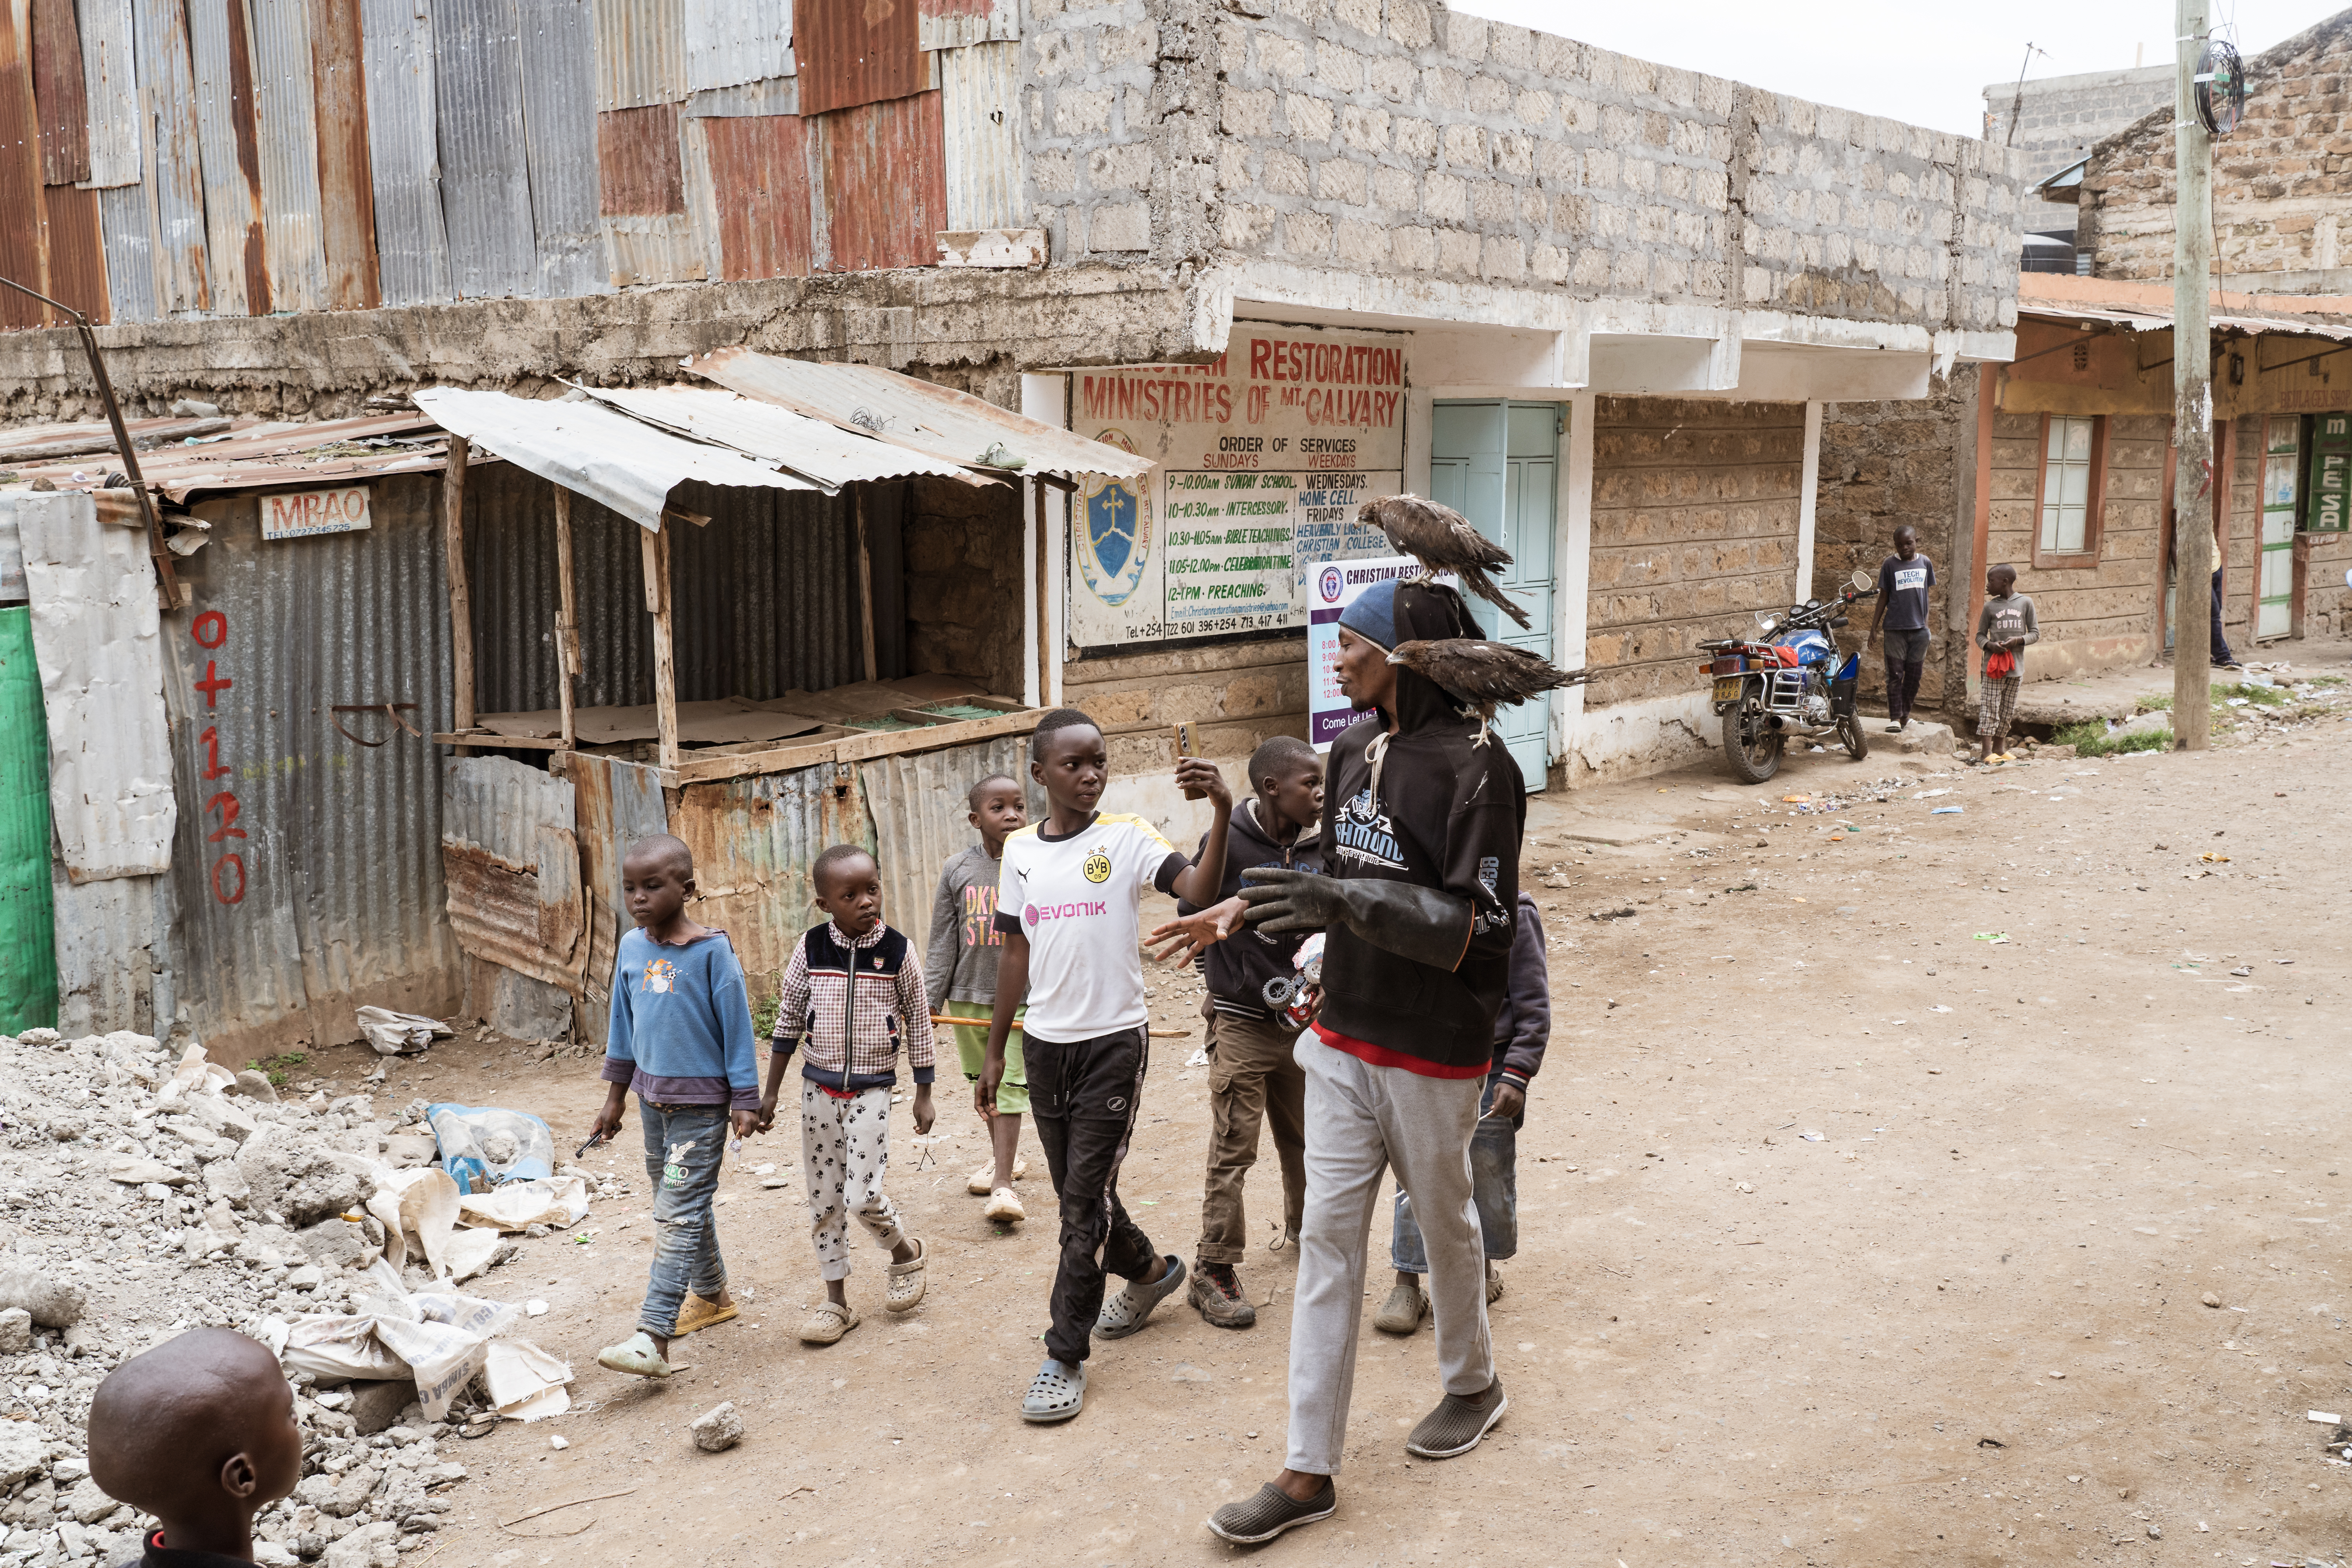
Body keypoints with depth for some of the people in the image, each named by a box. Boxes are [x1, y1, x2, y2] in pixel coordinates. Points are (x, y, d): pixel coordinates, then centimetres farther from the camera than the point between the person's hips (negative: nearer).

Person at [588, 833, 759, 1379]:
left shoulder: (712, 951, -14)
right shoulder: (631, 948, 3)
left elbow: (736, 1025, -10)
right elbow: (623, 1024, 13)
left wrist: (745, 1100, -9)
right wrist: (615, 1097, 16)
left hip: (701, 1102, -7)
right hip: (652, 1095, 7)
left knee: (678, 1213, -9)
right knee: (678, 1203, 18)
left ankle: (653, 1338, -14)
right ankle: (711, 1295, 37)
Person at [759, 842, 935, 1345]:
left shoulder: (898, 951, -8)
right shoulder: (810, 948, -4)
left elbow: (918, 1021, 1)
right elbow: (789, 1020, 5)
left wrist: (924, 1093, 4)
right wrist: (770, 1091, 7)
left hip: (872, 1090, -3)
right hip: (819, 1087, 3)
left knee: (863, 1195, -11)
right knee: (823, 1197, 8)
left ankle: (906, 1252, 20)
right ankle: (836, 1300, 20)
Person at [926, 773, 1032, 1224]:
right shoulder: (957, 871, 1)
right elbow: (942, 942, 5)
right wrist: (930, 1000, 0)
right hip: (968, 995, 3)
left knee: (1010, 1083, -8)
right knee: (982, 1080, 16)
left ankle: (1003, 1184, -6)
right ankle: (1004, 1154, 38)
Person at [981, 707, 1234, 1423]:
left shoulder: (1127, 837, -8)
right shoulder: (1020, 850, 5)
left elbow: (1199, 888, -24)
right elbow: (1016, 953, 11)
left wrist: (1222, 813, -40)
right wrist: (995, 1053, 13)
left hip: (1114, 1041, -5)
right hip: (1046, 1044, 5)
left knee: (1086, 1200, -4)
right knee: (1078, 1194, 16)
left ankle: (1065, 1357, 5)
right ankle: (1148, 1270, 43)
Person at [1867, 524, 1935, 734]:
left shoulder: (1925, 563, 7)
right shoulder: (1890, 564, 0)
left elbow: (1926, 594, 15)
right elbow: (1883, 597, 3)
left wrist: (1926, 622, 14)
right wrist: (1874, 628, 1)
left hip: (1919, 629, 3)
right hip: (1895, 628, -3)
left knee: (1914, 674, 6)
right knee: (1895, 674, -3)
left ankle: (1905, 714, 19)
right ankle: (1894, 718, 0)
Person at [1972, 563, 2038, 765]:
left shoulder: (2025, 603, 2)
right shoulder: (1990, 607, 3)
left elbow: (2035, 633, 4)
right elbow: (1980, 635, 8)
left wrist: (2019, 640, -15)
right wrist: (1990, 645, -13)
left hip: (2016, 665, 1)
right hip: (1994, 664, -1)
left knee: (2008, 710, 8)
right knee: (1990, 708, -7)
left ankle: (1999, 749, 19)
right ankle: (1986, 751, -8)